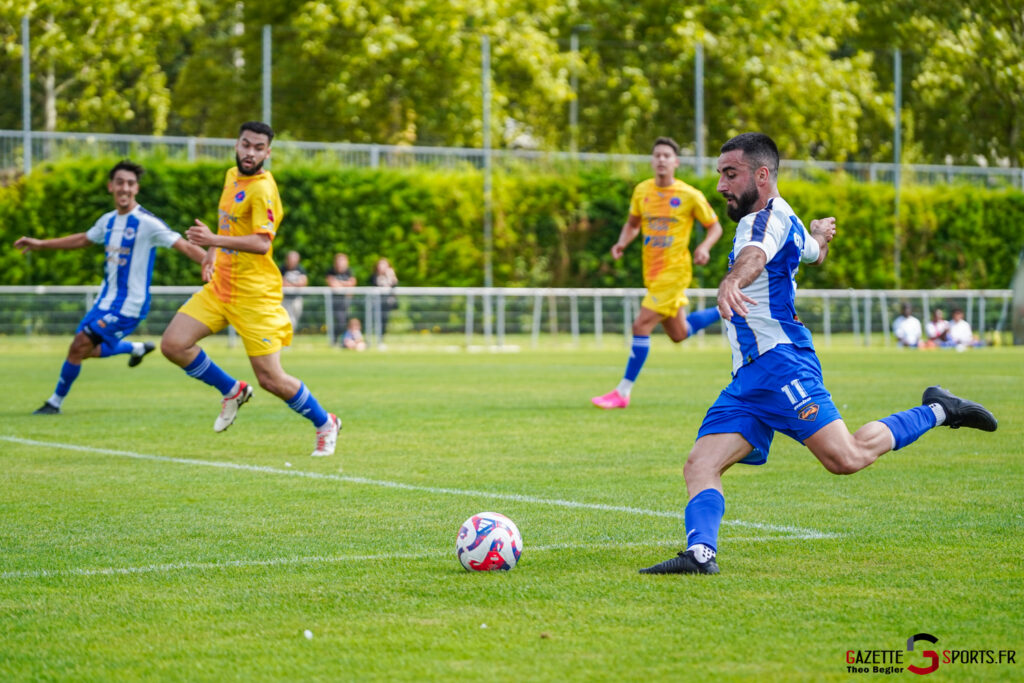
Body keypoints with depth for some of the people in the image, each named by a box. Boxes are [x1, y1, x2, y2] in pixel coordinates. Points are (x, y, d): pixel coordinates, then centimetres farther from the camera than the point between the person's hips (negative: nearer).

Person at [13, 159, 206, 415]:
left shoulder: (146, 223, -16)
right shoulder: (109, 220, 7)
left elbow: (185, 247, -21)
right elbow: (82, 239, 26)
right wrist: (41, 244, 29)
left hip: (128, 305, -8)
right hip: (106, 299, 8)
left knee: (79, 346, -11)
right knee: (84, 350, 15)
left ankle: (56, 402, 6)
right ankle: (137, 348, 36)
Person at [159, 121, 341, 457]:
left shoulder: (262, 190, -16)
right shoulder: (232, 176, 11)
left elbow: (262, 242, -27)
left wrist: (215, 240, -34)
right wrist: (213, 253, 17)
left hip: (254, 294, -8)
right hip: (220, 286, 8)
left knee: (271, 379, -7)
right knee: (173, 344, -7)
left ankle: (325, 424, 18)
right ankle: (232, 391, 15)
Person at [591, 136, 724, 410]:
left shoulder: (690, 196, -9)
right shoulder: (642, 191, 4)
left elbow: (714, 226, 1)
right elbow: (632, 224, 17)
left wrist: (705, 247, -18)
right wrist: (622, 243, -3)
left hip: (674, 271, -6)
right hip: (652, 272, 6)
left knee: (641, 326, -14)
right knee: (679, 334, 17)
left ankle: (623, 392, -5)